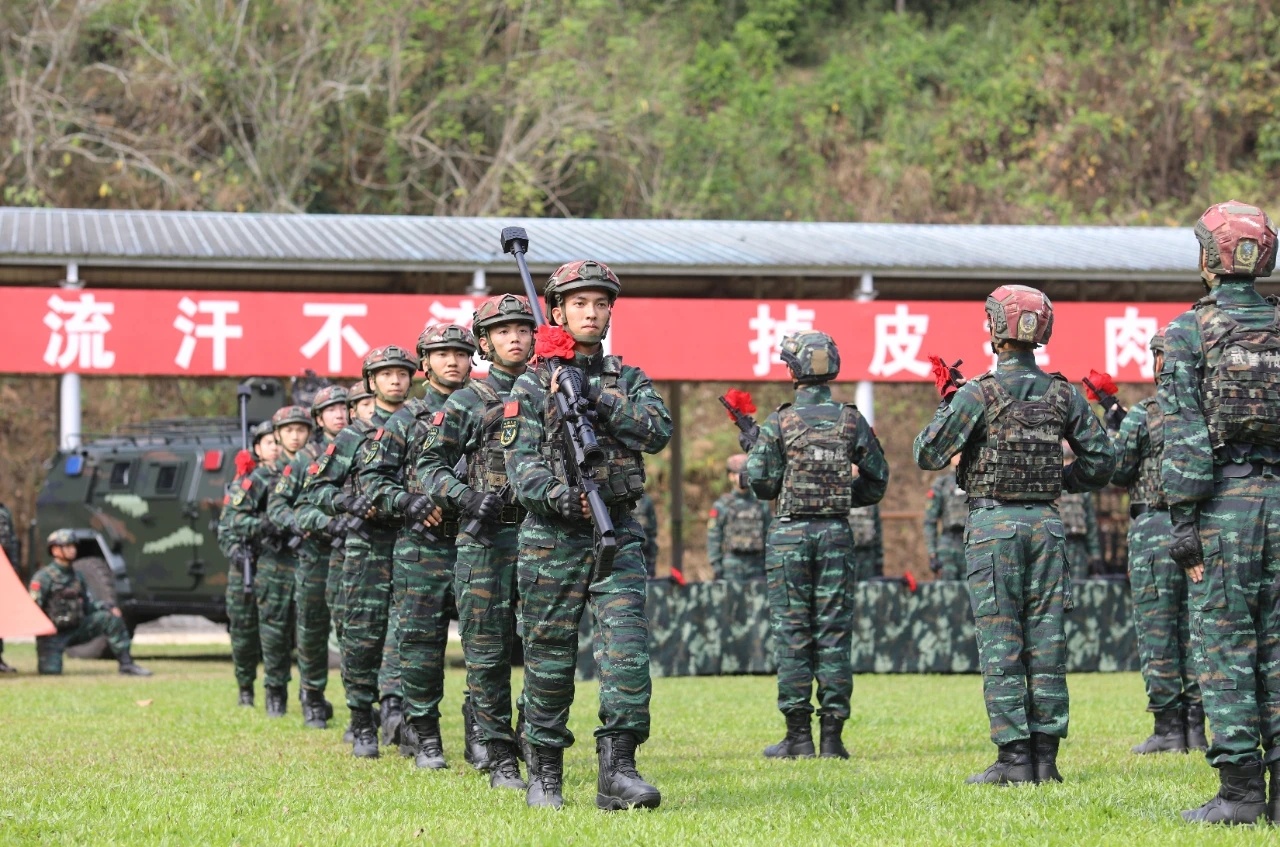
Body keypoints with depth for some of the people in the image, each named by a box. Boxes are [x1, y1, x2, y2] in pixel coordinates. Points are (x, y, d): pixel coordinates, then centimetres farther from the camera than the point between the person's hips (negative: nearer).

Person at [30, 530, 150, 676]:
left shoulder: (76, 576, 11)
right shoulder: (43, 577, -11)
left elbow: (89, 604, 11)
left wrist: (109, 608, -6)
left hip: (75, 629, 6)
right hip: (53, 634, -6)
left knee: (110, 617, -10)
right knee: (51, 670, -27)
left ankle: (126, 664, -11)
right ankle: (47, 658, 13)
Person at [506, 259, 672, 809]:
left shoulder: (628, 381, 13)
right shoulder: (532, 386, 4)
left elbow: (659, 431, -5)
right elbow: (522, 463, -6)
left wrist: (594, 398, -14)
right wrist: (559, 497, -25)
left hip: (617, 535, 2)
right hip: (552, 536, -1)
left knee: (627, 649, -13)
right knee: (549, 658, 3)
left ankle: (617, 771, -13)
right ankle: (544, 774, 15)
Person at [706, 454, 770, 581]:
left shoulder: (761, 506, 11)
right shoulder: (721, 506, 1)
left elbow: (768, 536, 12)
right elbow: (713, 538, -2)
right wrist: (716, 568, -9)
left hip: (756, 566, 3)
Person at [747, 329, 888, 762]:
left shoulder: (779, 423, -5)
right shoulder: (852, 421, 3)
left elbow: (761, 482, -7)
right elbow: (876, 483, 5)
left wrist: (752, 449, 12)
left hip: (790, 533, -2)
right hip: (836, 532, 2)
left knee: (792, 634, 2)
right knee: (834, 633, 4)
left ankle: (798, 735, 0)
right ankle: (832, 734, 2)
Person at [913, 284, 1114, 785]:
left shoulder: (978, 393, -9)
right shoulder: (1063, 395, 5)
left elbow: (928, 455, -7)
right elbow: (1101, 460, 8)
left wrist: (945, 408, 8)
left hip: (993, 522, -4)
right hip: (1046, 520, 4)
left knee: (1000, 643, -2)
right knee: (1046, 640, 6)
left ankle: (1014, 758, -5)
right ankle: (1045, 755, 6)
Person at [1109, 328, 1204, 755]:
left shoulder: (1143, 415, -5)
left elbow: (1116, 472, -1)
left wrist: (1112, 427, 8)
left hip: (1155, 526, -4)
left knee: (1156, 631, -1)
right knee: (1193, 628, 8)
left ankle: (1168, 729, -3)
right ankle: (1195, 728, 7)